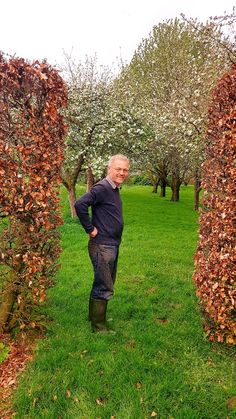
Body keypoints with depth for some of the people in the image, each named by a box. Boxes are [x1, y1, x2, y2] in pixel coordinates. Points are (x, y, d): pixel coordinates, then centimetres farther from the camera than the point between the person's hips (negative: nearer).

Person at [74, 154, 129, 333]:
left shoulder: (115, 189, 11)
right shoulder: (102, 188, -18)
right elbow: (80, 204, -30)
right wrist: (90, 229, -22)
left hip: (113, 245, 10)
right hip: (102, 246, -10)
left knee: (105, 284, 21)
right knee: (104, 288, 1)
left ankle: (94, 316, 38)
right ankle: (99, 327, 16)